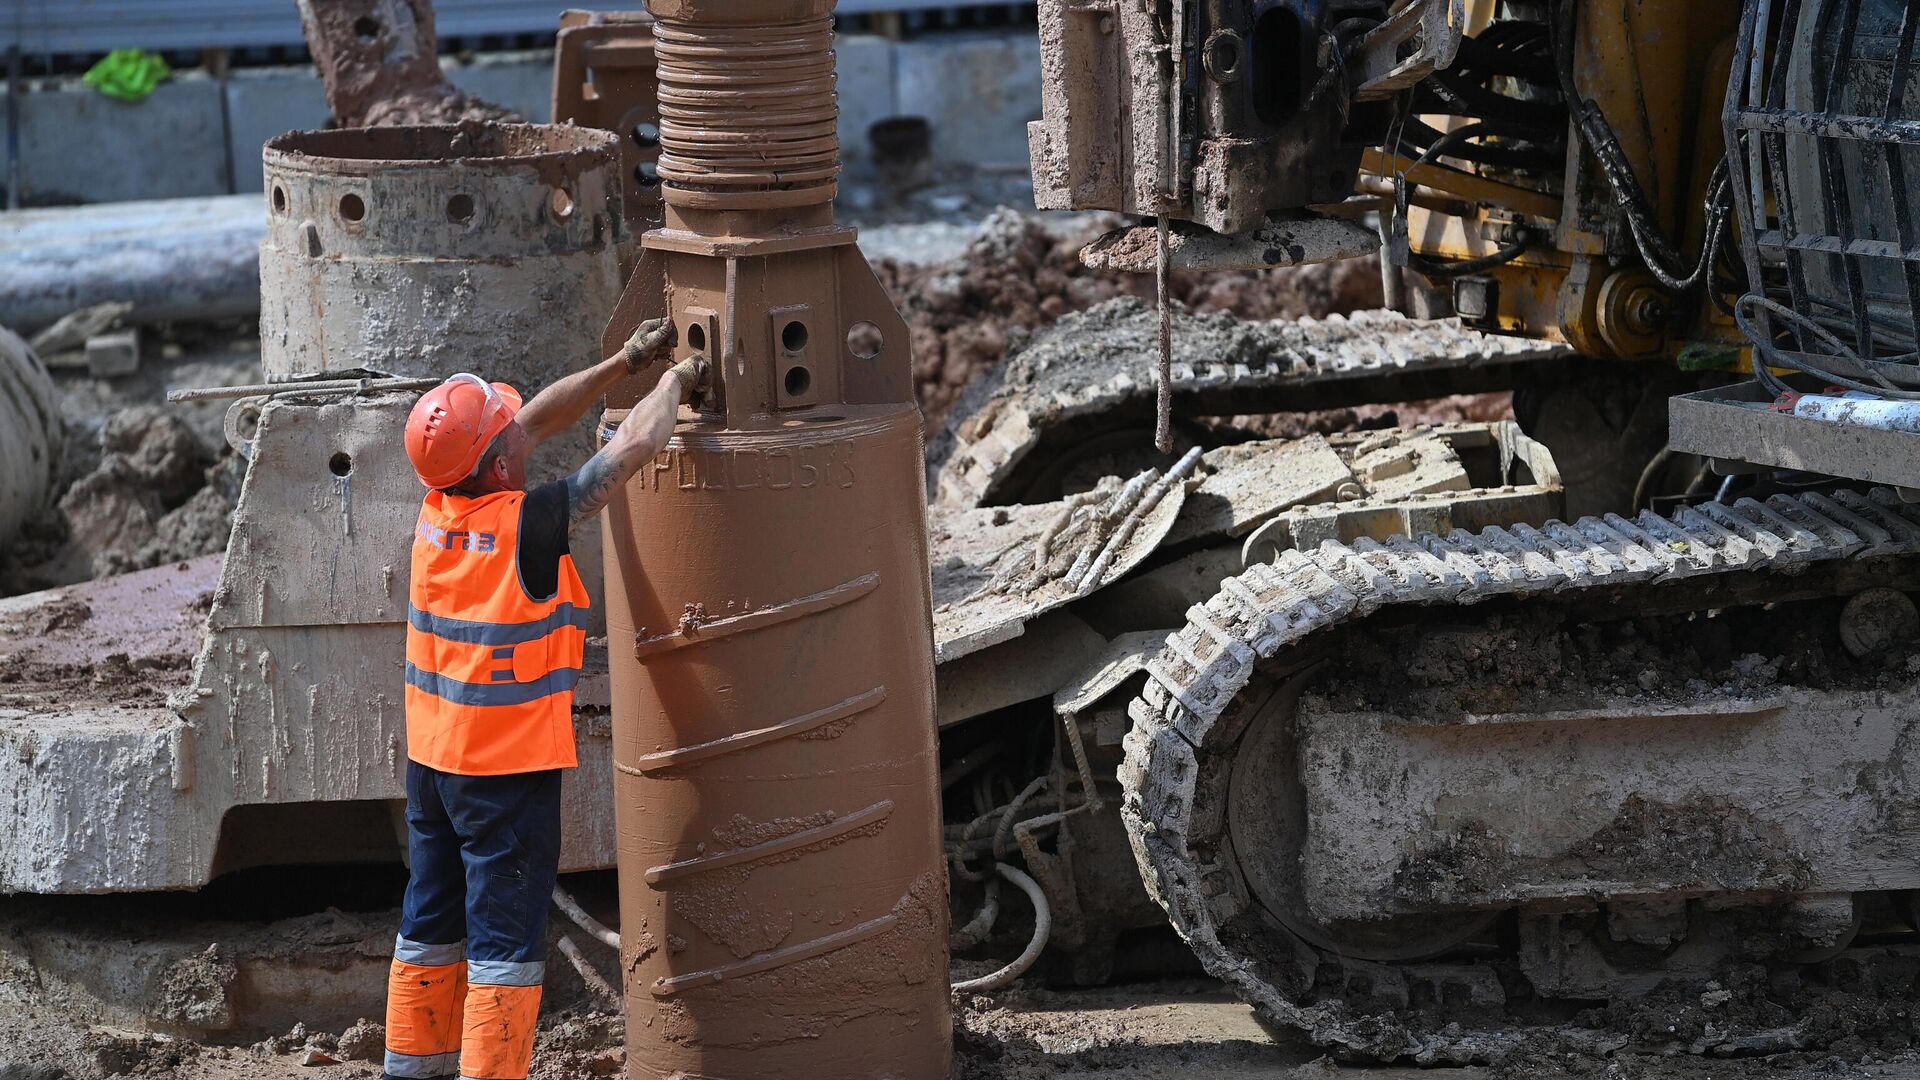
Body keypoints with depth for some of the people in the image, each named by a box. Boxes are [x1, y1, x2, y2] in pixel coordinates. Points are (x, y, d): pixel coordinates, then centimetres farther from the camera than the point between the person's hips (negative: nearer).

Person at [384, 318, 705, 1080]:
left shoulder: (438, 509, -2)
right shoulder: (526, 525, -21)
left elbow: (536, 422, 11)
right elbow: (635, 444, -16)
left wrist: (626, 361, 13)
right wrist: (676, 381, 2)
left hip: (431, 757, 7)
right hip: (508, 767, -7)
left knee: (433, 923, 16)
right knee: (505, 939, -2)